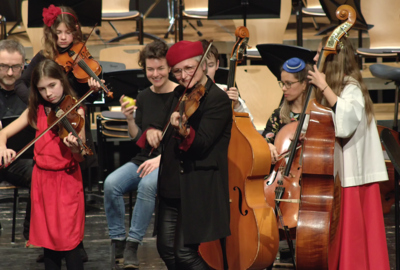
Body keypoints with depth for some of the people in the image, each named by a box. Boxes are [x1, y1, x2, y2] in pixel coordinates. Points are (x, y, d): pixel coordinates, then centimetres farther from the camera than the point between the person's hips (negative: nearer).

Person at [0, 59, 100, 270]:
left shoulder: (74, 111, -6)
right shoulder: (36, 111, 5)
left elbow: (80, 157, -11)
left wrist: (75, 147, -35)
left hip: (67, 181, -4)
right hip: (42, 181, 4)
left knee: (68, 243, -8)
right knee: (49, 242, 7)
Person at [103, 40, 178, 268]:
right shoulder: (144, 97, 10)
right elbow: (139, 139, 11)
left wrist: (161, 158, -21)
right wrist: (130, 120, -8)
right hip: (144, 159, 5)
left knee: (147, 185, -37)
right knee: (111, 183, -23)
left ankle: (133, 245, -25)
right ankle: (118, 241, -11)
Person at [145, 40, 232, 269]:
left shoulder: (218, 100, -12)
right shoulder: (180, 95, 12)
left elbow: (201, 144, -22)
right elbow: (167, 129, 20)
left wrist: (183, 130, -42)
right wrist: (154, 130, -3)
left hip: (199, 188, -8)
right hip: (173, 185, 8)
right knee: (167, 249, 9)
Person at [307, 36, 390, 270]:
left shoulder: (351, 88, -12)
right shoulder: (338, 87, 15)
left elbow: (346, 121, -32)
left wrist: (324, 88, -27)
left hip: (351, 175, -9)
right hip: (336, 173, 9)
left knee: (352, 237, -6)